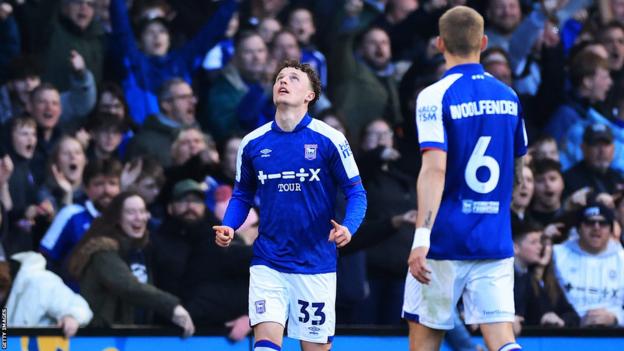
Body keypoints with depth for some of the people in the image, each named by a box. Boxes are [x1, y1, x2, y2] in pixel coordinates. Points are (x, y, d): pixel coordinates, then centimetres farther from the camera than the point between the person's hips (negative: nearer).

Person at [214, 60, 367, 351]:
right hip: (268, 264, 1)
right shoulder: (253, 143, 4)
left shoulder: (329, 140, -6)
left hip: (316, 264, -1)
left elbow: (356, 193, -2)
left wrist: (348, 227, -21)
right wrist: (228, 227, -4)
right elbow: (242, 195, 16)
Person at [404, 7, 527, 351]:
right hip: (496, 244, 4)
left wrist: (421, 238, -25)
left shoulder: (435, 97, -9)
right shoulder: (508, 97, 9)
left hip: (445, 243, -4)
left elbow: (434, 170, -20)